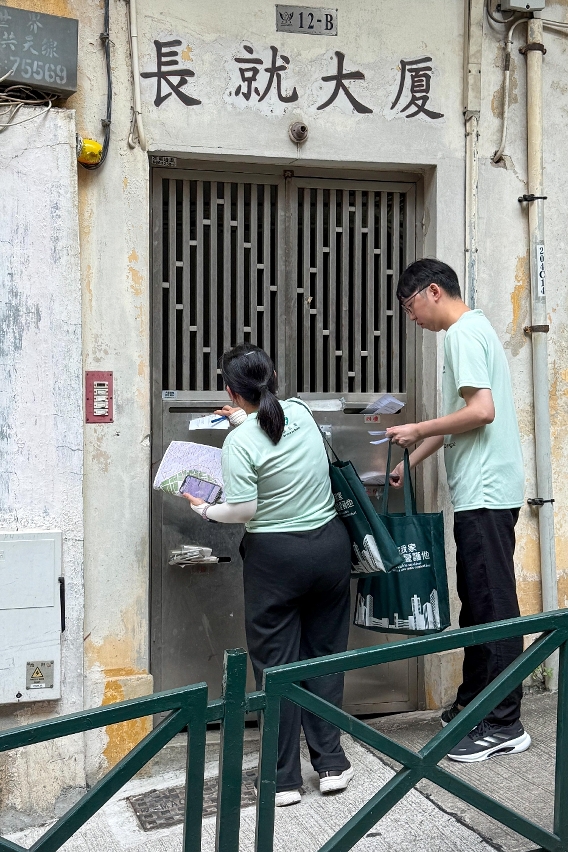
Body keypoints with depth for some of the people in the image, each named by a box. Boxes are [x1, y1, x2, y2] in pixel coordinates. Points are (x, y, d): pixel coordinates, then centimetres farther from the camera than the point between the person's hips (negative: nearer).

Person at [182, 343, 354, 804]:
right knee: (325, 654, 15)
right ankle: (331, 763, 18)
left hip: (276, 556, -5)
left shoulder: (241, 441, -15)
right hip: (330, 545, 5)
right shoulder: (301, 412, 2)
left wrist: (205, 510, 2)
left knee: (277, 663, 6)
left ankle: (285, 779, 12)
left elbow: (242, 511, -16)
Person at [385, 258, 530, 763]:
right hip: (481, 492, 10)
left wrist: (417, 430, -12)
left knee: (492, 605, -6)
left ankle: (504, 725, 1)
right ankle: (474, 702, 26)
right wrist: (409, 463, 19)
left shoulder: (463, 333, -11)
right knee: (477, 600, 15)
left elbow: (480, 411, -23)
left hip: (485, 494, -10)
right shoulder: (473, 330, 20)